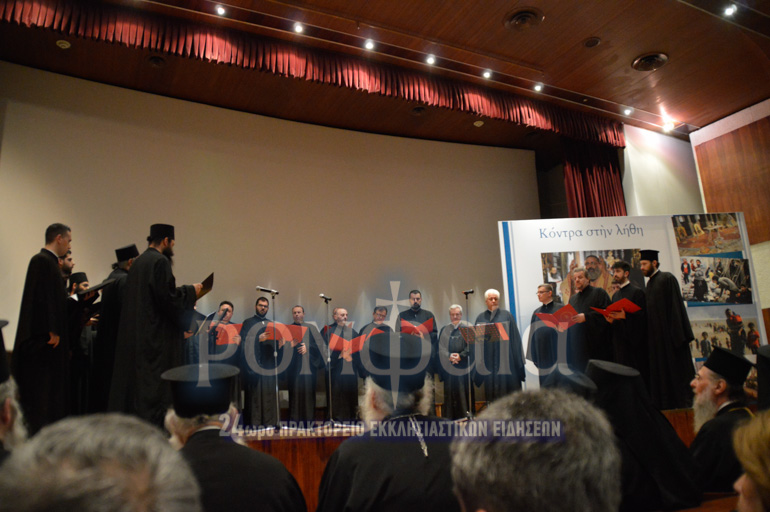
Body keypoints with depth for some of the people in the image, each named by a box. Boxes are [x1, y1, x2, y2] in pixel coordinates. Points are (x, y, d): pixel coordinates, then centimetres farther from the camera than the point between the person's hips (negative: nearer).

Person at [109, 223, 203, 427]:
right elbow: (168, 297, -20)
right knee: (156, 385, -5)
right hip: (157, 337, -10)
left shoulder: (138, 262, 16)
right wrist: (191, 291, -5)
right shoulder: (160, 261, -13)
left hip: (135, 335, 10)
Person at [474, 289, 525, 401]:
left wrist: (518, 361, -2)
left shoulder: (506, 315, 5)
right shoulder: (481, 318, 10)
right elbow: (477, 339, 10)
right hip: (489, 360, 1)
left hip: (505, 360, -1)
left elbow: (515, 337, 3)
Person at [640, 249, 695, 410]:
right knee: (661, 372, 8)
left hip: (669, 335, -8)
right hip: (656, 338, 8)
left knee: (676, 369, -5)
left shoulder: (667, 278, -6)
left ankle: (685, 402, 1)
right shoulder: (650, 283, 18)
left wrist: (677, 334, -19)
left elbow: (675, 306, -13)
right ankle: (669, 406, 13)